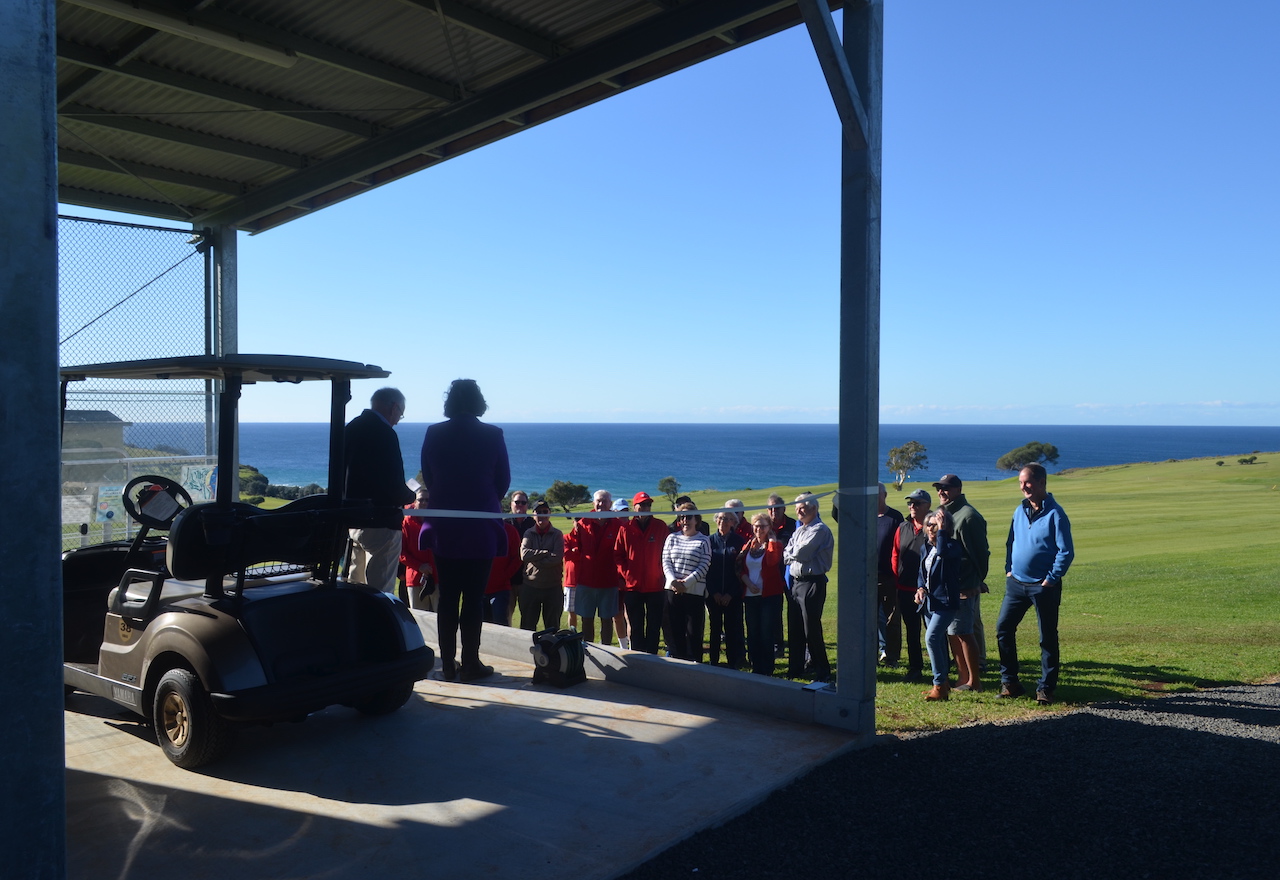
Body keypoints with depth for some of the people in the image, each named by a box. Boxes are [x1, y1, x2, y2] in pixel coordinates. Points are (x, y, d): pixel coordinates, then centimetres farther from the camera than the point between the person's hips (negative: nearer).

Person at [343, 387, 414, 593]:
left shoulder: (351, 428, 10)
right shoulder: (384, 433, -17)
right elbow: (394, 485, -21)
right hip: (380, 522, -9)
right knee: (381, 590, -3)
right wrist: (410, 496, 0)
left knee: (354, 585, 18)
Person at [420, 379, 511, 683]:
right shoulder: (492, 435, -6)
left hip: (444, 525, 2)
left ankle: (448, 664, 13)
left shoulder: (434, 434, -1)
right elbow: (503, 479, 1)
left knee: (447, 598, 9)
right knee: (474, 597, 2)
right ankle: (470, 663, 6)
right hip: (481, 527, -2)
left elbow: (427, 477, 7)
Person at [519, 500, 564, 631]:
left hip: (553, 586, -1)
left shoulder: (557, 534, 3)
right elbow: (524, 554, -11)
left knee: (552, 626, 6)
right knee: (527, 626, 7)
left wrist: (535, 559, -12)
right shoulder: (528, 533, 7)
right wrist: (547, 553, -13)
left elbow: (557, 557, -12)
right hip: (530, 586, 1)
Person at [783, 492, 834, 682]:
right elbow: (786, 556, 11)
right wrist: (796, 553, -7)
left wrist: (793, 553, 0)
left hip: (812, 583, -8)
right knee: (794, 628, 11)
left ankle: (822, 671, 8)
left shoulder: (820, 530, -11)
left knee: (811, 630, -3)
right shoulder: (799, 531, 18)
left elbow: (801, 553, -19)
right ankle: (795, 668, 21)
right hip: (795, 582, 8)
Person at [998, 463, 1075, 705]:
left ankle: (1046, 689, 14)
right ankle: (1009, 682, 16)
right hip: (1016, 583, 6)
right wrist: (1009, 569, 8)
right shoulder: (1020, 510, 8)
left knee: (1048, 638, 4)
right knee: (1003, 628, 5)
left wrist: (1051, 579, -14)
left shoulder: (1055, 513, -11)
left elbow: (1066, 552, -12)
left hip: (1044, 586, -6)